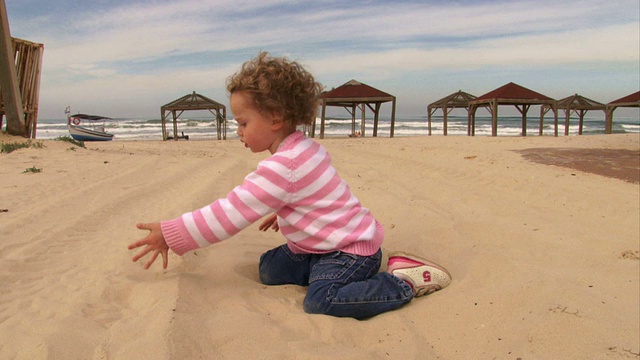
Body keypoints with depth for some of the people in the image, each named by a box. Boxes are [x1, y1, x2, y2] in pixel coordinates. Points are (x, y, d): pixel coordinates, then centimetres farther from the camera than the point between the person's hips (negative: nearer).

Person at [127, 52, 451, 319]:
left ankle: (405, 281, -12)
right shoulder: (303, 149, 6)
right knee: (269, 268, 7)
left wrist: (169, 235, -16)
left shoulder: (282, 166, -25)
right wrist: (283, 213, 26)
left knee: (320, 301, -30)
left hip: (351, 248, -10)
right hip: (320, 245, 10)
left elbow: (229, 214, -23)